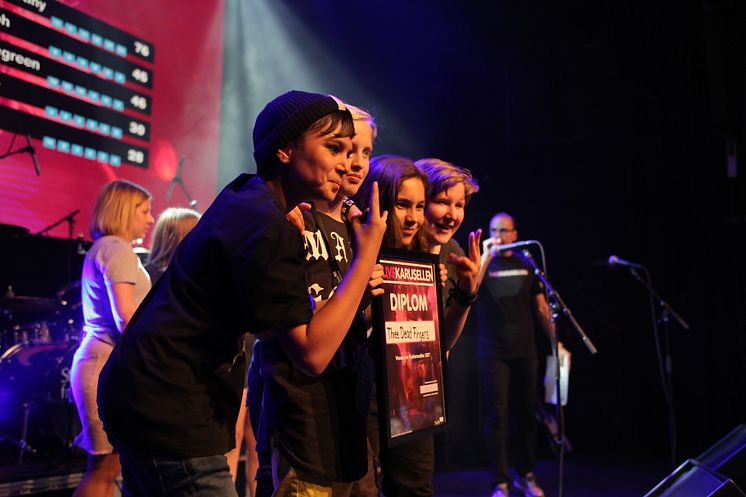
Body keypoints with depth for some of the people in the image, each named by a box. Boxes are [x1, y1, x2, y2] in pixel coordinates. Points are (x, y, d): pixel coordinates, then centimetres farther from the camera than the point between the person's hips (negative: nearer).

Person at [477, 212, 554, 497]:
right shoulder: (485, 263, 2)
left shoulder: (527, 265, 11)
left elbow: (541, 307, 12)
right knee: (497, 416, -4)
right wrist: (486, 256, -19)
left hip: (525, 351, 3)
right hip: (493, 352, -3)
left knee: (525, 413, 9)